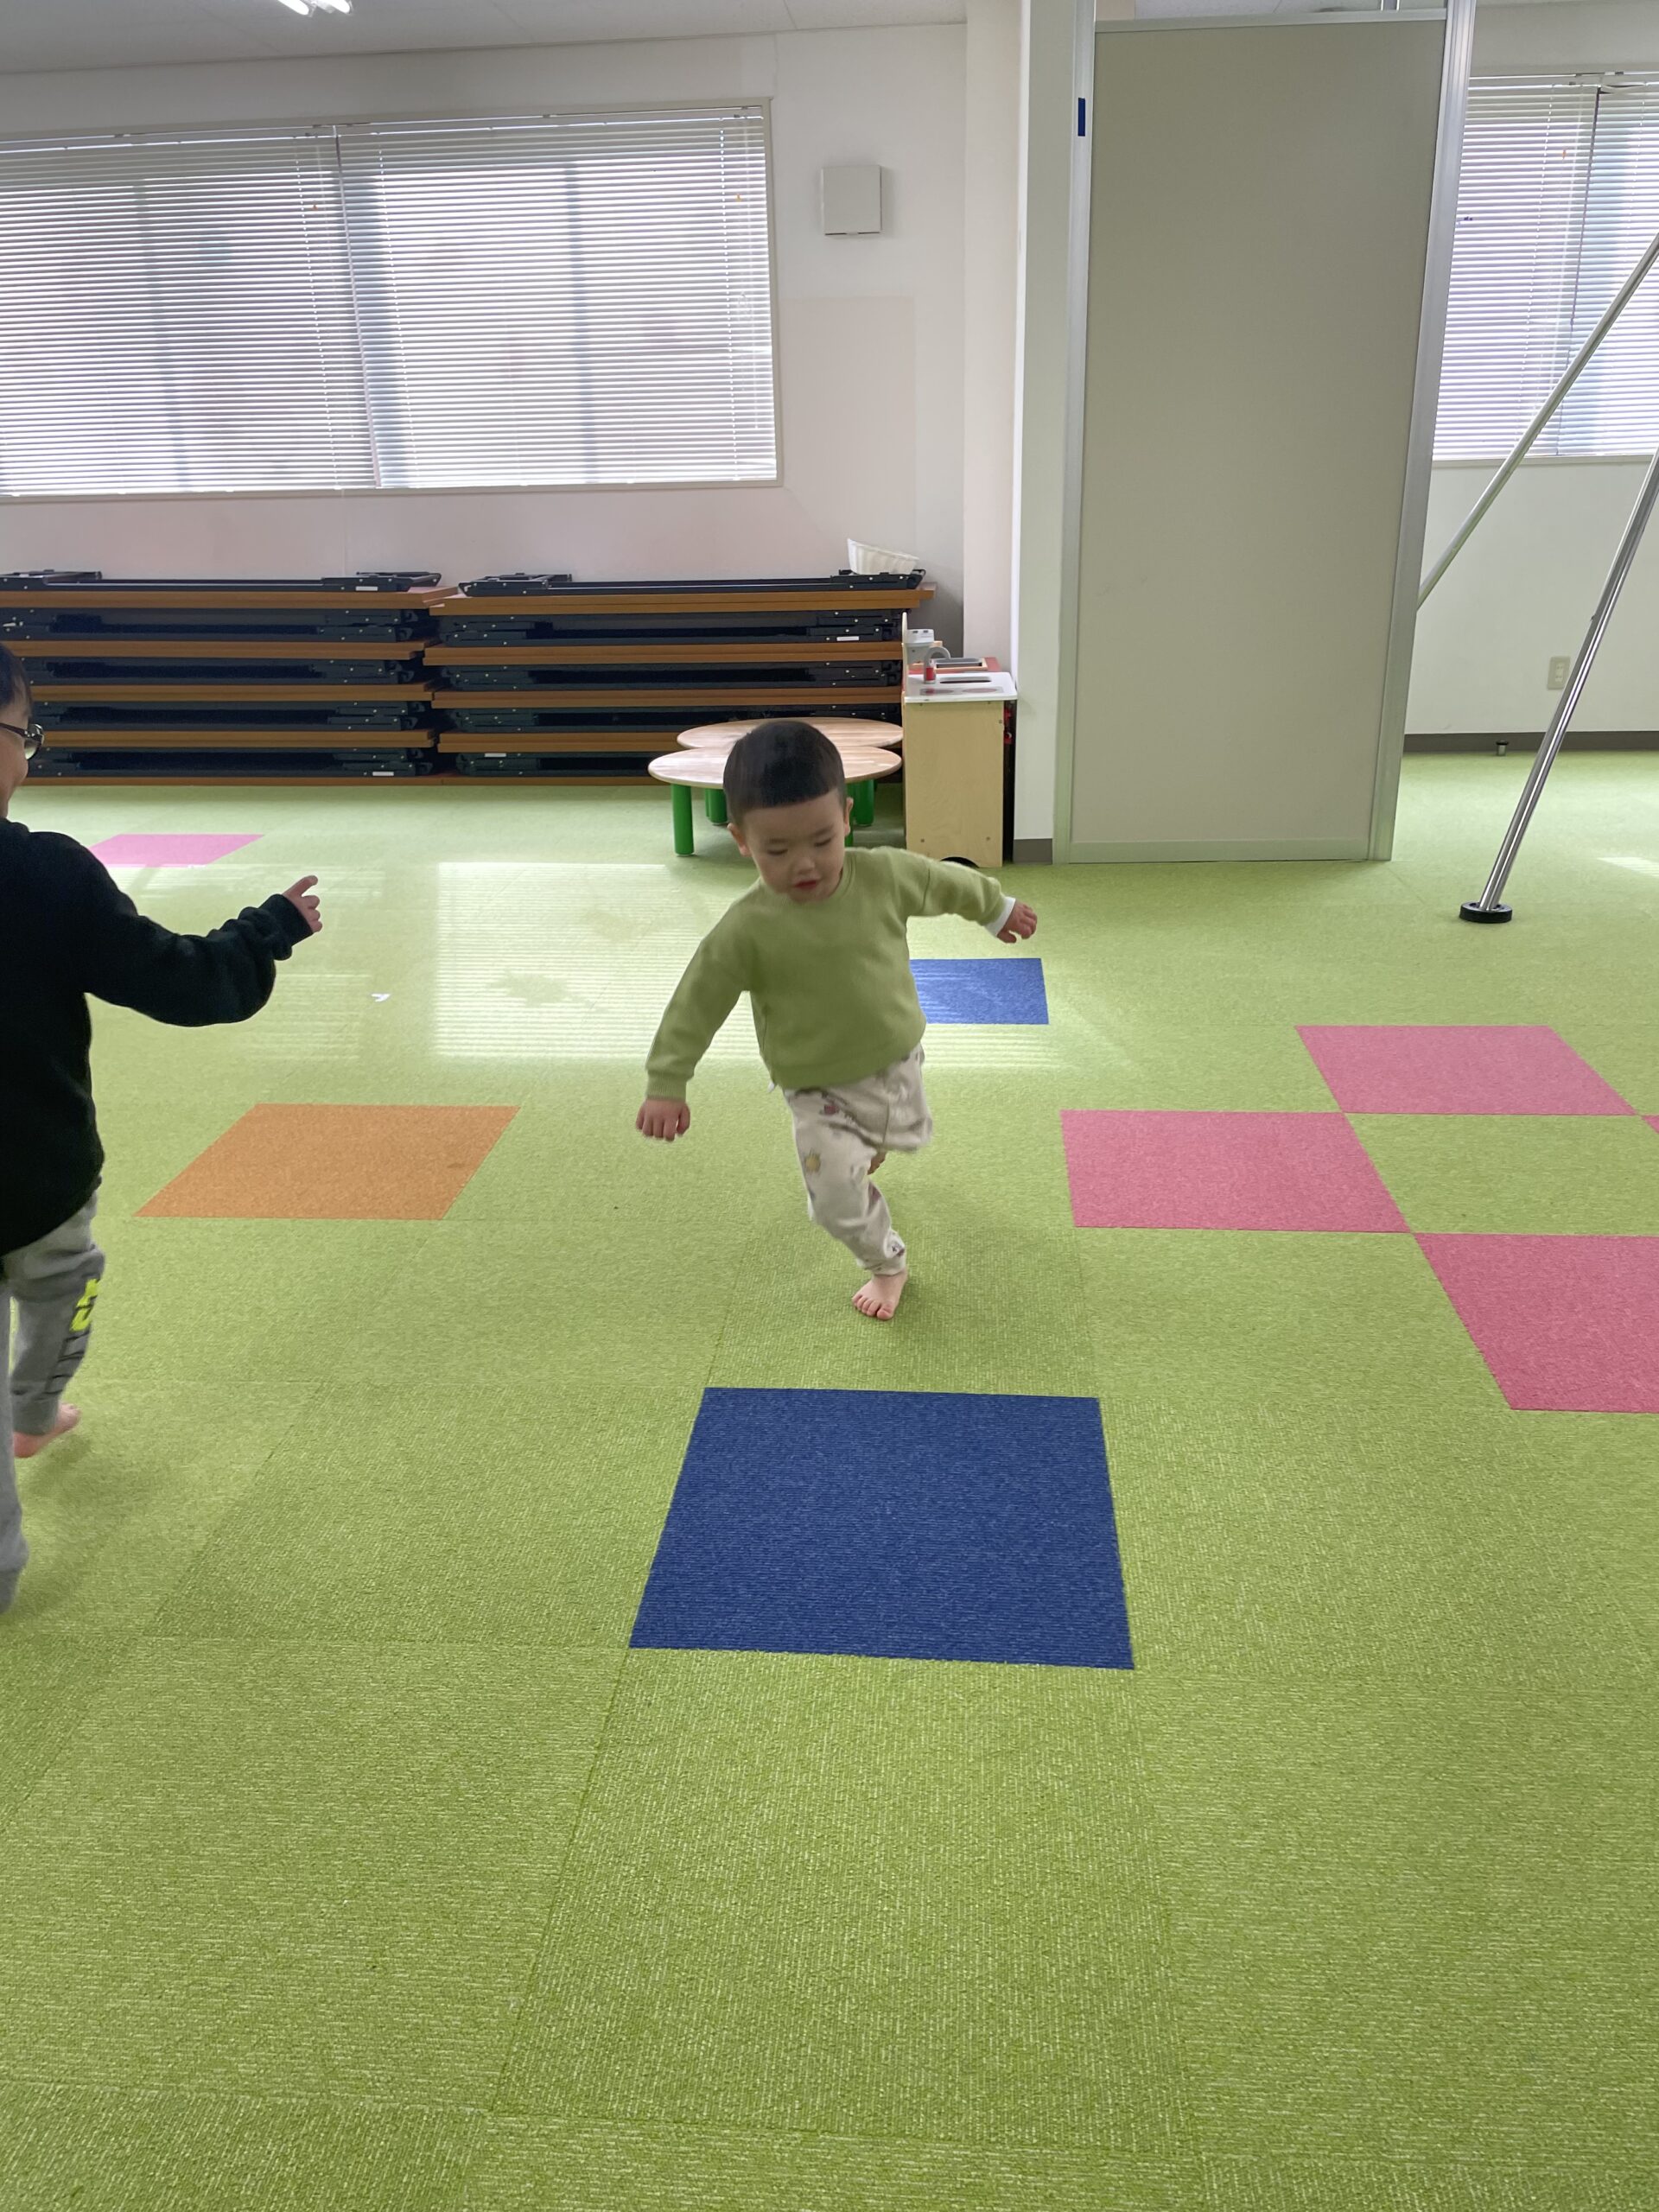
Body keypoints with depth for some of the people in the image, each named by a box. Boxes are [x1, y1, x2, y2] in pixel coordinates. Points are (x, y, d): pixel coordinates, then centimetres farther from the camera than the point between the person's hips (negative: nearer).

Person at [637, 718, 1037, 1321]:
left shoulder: (884, 875, -20)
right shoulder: (745, 931, -27)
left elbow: (948, 883, 0)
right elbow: (696, 1006, -15)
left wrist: (998, 908, 17)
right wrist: (666, 1086, -12)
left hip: (898, 1062, 3)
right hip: (818, 1091, -3)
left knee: (909, 1138, 29)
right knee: (838, 1202, -6)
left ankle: (869, 1141, 67)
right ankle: (888, 1265, 26)